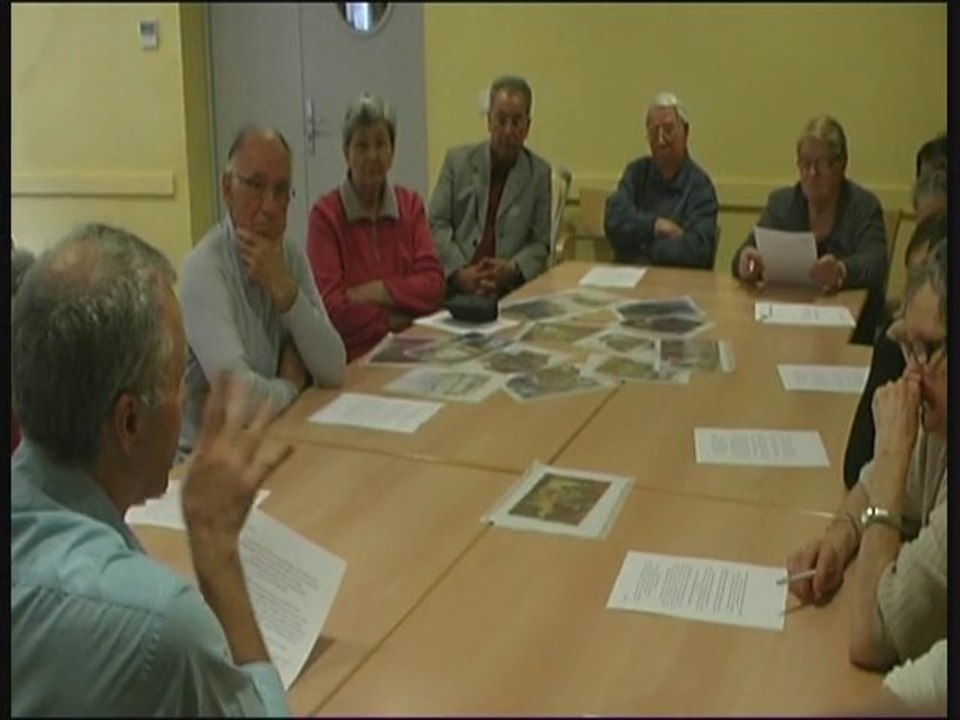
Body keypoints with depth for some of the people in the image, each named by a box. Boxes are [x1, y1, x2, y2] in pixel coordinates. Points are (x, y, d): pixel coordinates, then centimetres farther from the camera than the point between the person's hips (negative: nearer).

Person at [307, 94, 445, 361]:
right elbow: (331, 307, -10)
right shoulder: (325, 214, -4)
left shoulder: (411, 205, 11)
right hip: (350, 361, -4)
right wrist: (390, 319, -6)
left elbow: (434, 285, 2)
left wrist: (379, 291, -10)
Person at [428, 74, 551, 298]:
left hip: (510, 290, 0)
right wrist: (460, 272, -11)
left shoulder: (540, 173, 8)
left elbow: (540, 243, 9)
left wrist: (513, 270, -12)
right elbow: (437, 224, 5)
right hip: (455, 286, 0)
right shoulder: (458, 160, 10)